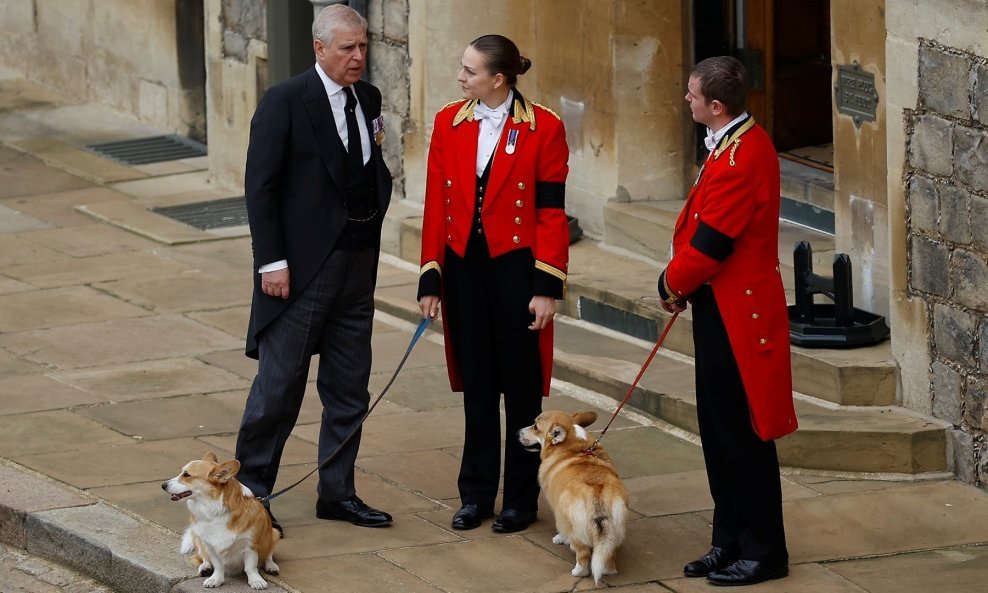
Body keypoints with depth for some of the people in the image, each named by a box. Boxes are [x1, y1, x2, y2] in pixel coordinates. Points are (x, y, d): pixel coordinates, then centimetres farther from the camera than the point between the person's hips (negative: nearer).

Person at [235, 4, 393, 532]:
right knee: (280, 383, -2)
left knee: (349, 389, 11)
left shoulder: (367, 99, 9)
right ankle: (250, 489, 9)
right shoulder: (284, 103, -11)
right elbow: (260, 186, -12)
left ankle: (337, 493, 20)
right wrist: (272, 261, -16)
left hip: (357, 266, 7)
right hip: (302, 269, -7)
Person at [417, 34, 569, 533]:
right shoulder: (449, 123, 2)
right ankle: (476, 494, 20)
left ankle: (521, 499, 16)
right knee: (476, 385, 11)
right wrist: (430, 278, 2)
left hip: (515, 267, -3)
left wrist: (547, 287, -10)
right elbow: (436, 205, 4)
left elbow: (552, 213, -8)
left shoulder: (543, 129, -8)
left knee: (522, 387, 6)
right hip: (463, 267, 3)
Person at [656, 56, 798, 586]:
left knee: (741, 436, 0)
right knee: (718, 432, 16)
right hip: (721, 308, 10)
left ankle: (763, 552, 9)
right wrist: (680, 281, 6)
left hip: (734, 317, -10)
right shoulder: (740, 142, 9)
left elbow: (710, 245, -22)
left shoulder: (739, 159, -24)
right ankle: (731, 543, 25)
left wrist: (674, 283, -5)